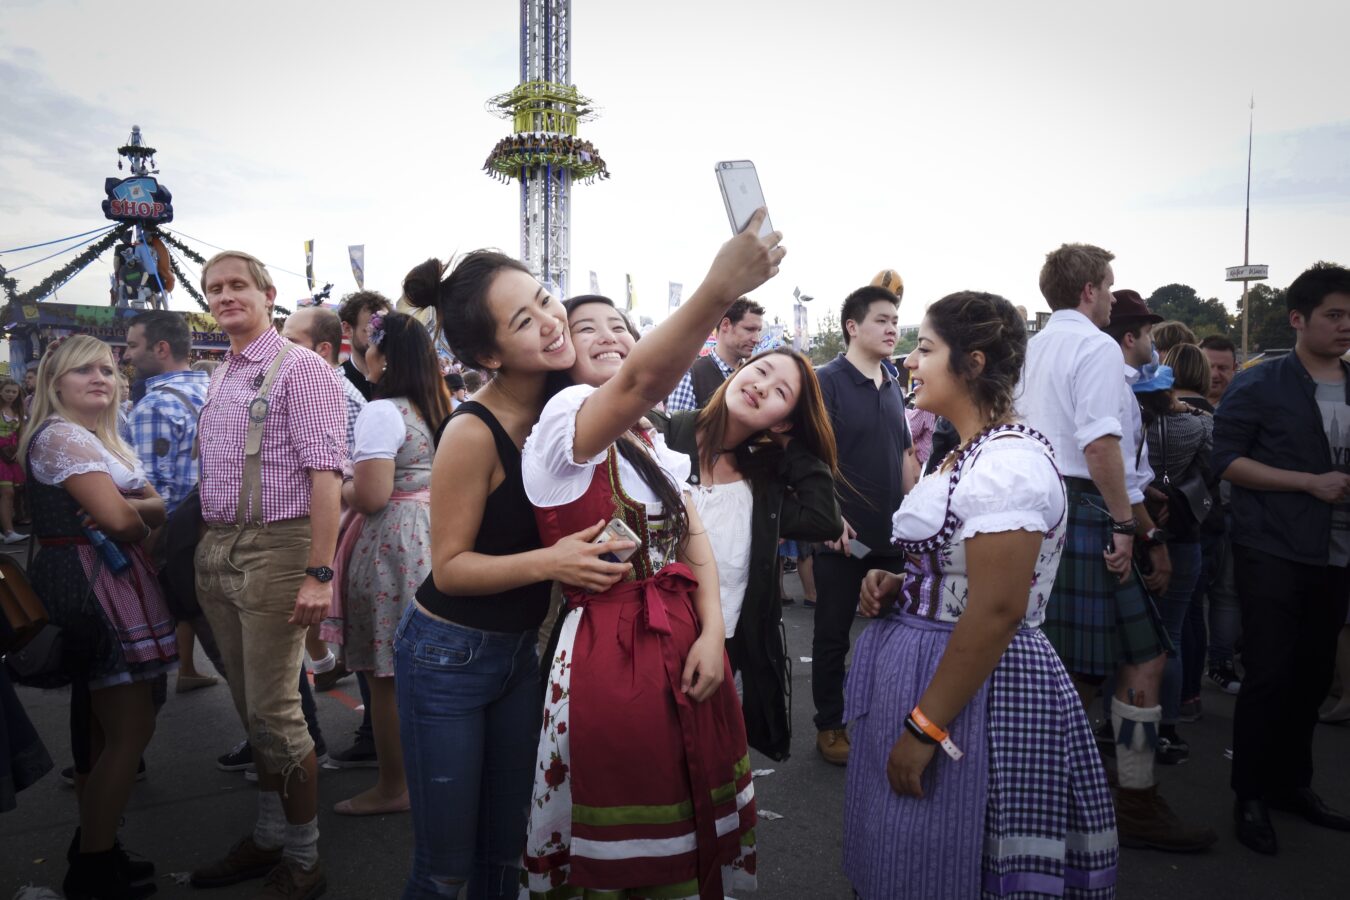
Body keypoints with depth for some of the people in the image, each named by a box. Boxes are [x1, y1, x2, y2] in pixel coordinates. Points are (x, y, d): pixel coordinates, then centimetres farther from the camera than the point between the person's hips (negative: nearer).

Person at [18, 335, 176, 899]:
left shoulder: (102, 439, 19)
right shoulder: (61, 435, -11)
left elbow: (157, 506, 9)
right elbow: (116, 517, -20)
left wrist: (128, 506, -12)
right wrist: (144, 516, 1)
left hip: (107, 587, 10)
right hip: (93, 587, -10)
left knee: (102, 729, 15)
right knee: (132, 729, -6)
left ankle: (94, 851, 27)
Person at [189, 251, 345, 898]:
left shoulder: (300, 368, -8)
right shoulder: (220, 378, 17)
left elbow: (325, 472, -16)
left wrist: (319, 572, -22)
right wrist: (207, 551, 13)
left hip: (274, 548, -8)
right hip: (218, 553, 8)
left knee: (274, 713, -3)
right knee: (251, 709, 16)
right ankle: (268, 838, 32)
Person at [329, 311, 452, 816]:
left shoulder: (381, 412, -15)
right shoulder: (441, 409, 9)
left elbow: (371, 497, -20)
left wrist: (336, 487, 0)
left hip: (391, 546, -8)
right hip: (434, 536, 9)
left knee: (387, 674, 3)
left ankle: (393, 787, 15)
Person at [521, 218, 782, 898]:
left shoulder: (647, 439, 14)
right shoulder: (564, 415, -13)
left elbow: (693, 533, 5)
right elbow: (642, 382, -37)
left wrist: (712, 631, -9)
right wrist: (717, 291, -51)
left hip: (688, 643, 8)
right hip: (611, 654, -8)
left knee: (695, 818, 21)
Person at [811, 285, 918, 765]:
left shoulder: (893, 387, 12)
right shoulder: (827, 381, -8)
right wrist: (833, 517, -20)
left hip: (893, 533, 6)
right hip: (844, 535, -6)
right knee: (832, 636, 6)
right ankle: (830, 726, 20)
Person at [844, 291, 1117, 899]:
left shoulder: (1007, 461, -21)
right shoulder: (969, 453, 10)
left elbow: (997, 612, -25)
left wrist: (925, 729, -21)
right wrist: (897, 586, 3)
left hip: (977, 685, -10)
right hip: (925, 662, 10)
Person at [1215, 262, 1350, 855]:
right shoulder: (1259, 385, -5)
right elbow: (1226, 460, -10)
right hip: (1272, 554, -5)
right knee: (1269, 673, -2)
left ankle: (1291, 784, 27)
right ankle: (1250, 796, 11)